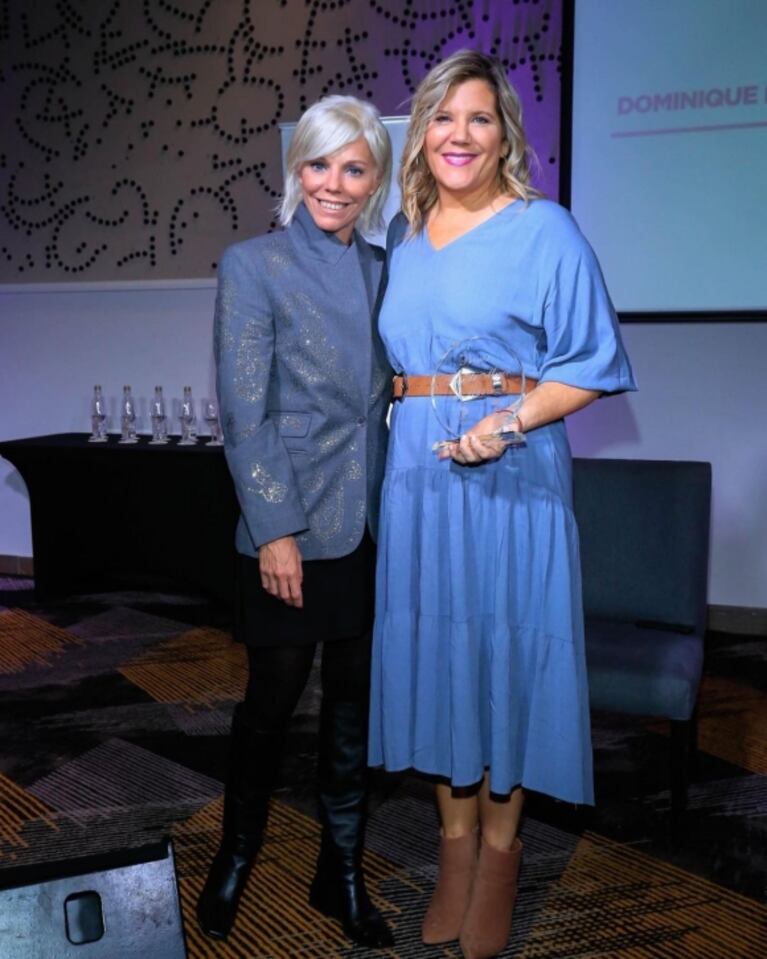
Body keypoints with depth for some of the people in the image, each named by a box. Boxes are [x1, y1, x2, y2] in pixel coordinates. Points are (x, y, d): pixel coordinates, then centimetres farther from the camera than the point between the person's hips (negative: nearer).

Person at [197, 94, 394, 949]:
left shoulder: (384, 271, 9)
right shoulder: (253, 265, -6)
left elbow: (388, 398, 11)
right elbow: (243, 413, -11)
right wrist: (275, 530, -14)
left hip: (372, 528, 5)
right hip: (292, 530, -4)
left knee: (355, 700, 13)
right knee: (273, 696, 10)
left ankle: (341, 871, 30)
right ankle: (237, 853, 36)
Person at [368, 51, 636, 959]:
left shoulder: (544, 230, -3)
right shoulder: (403, 233, 12)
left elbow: (590, 365, -5)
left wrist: (509, 419, -18)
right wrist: (408, 409, 5)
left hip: (510, 472, -4)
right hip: (418, 470, 5)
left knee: (505, 647, 3)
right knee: (434, 645, 9)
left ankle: (499, 843, 23)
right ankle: (455, 838, 26)